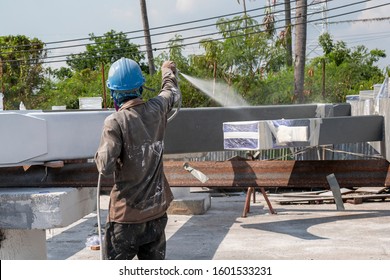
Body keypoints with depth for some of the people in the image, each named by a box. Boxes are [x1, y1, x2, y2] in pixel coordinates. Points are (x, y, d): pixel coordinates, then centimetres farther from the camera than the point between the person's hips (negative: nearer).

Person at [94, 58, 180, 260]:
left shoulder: (115, 122, -17)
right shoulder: (156, 110, -2)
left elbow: (105, 167, -20)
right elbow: (172, 93, 22)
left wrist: (99, 155, 2)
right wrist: (168, 71, 42)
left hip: (127, 214, -5)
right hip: (156, 210, 5)